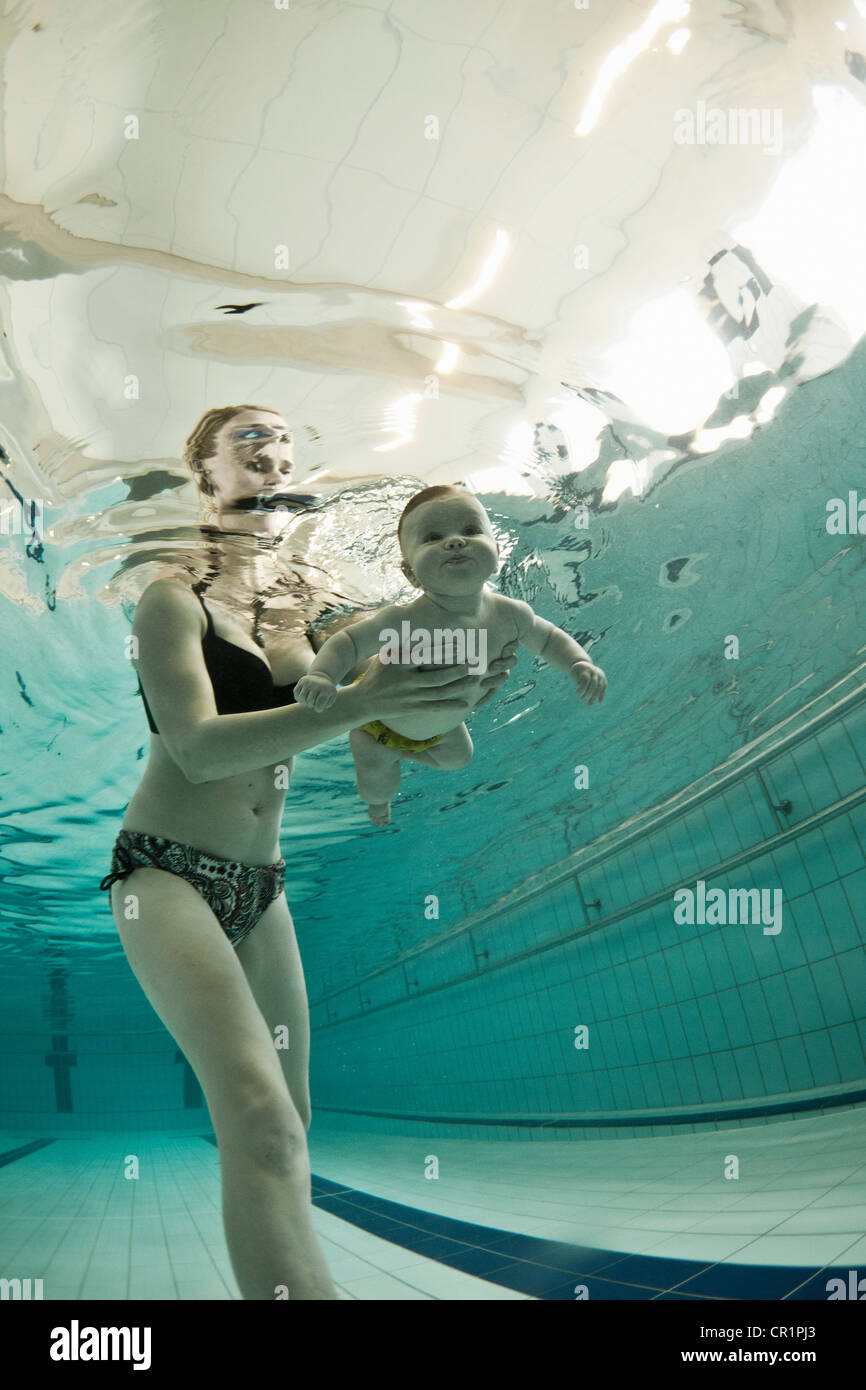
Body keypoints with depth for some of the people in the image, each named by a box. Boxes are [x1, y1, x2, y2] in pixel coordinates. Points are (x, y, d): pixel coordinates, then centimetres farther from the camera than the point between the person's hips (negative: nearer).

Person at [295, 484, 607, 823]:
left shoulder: (509, 614, -27)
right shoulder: (405, 621, -43)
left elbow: (548, 639, -8)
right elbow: (348, 642, -33)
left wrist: (581, 664, -25)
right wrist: (321, 675, -52)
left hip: (445, 724, 5)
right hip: (383, 720, -5)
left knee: (458, 757, 33)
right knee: (377, 787, 18)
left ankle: (410, 751, 63)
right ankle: (378, 801, 57)